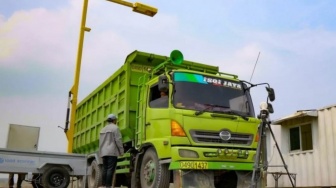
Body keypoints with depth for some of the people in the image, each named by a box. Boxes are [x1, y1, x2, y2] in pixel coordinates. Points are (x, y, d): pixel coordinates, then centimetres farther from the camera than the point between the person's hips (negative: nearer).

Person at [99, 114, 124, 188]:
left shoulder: (103, 129, 19)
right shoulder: (115, 128, -4)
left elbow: (101, 142, 18)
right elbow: (118, 140, -11)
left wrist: (101, 152, 19)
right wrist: (121, 151, -6)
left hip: (103, 152, 7)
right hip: (112, 152, -7)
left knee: (105, 169, 7)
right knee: (110, 169, -9)